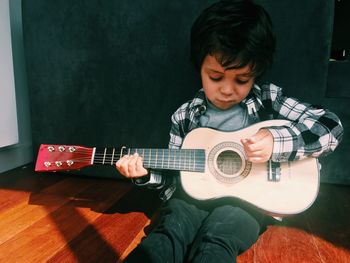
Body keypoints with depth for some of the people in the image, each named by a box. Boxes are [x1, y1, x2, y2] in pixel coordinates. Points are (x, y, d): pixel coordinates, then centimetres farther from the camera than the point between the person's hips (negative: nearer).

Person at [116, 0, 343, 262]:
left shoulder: (269, 99, 1)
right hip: (194, 199, 2)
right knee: (172, 228, -30)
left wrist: (276, 141, -18)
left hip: (249, 202, -1)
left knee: (216, 238, -33)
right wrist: (146, 174, -8)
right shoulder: (185, 116, 6)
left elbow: (330, 126, -2)